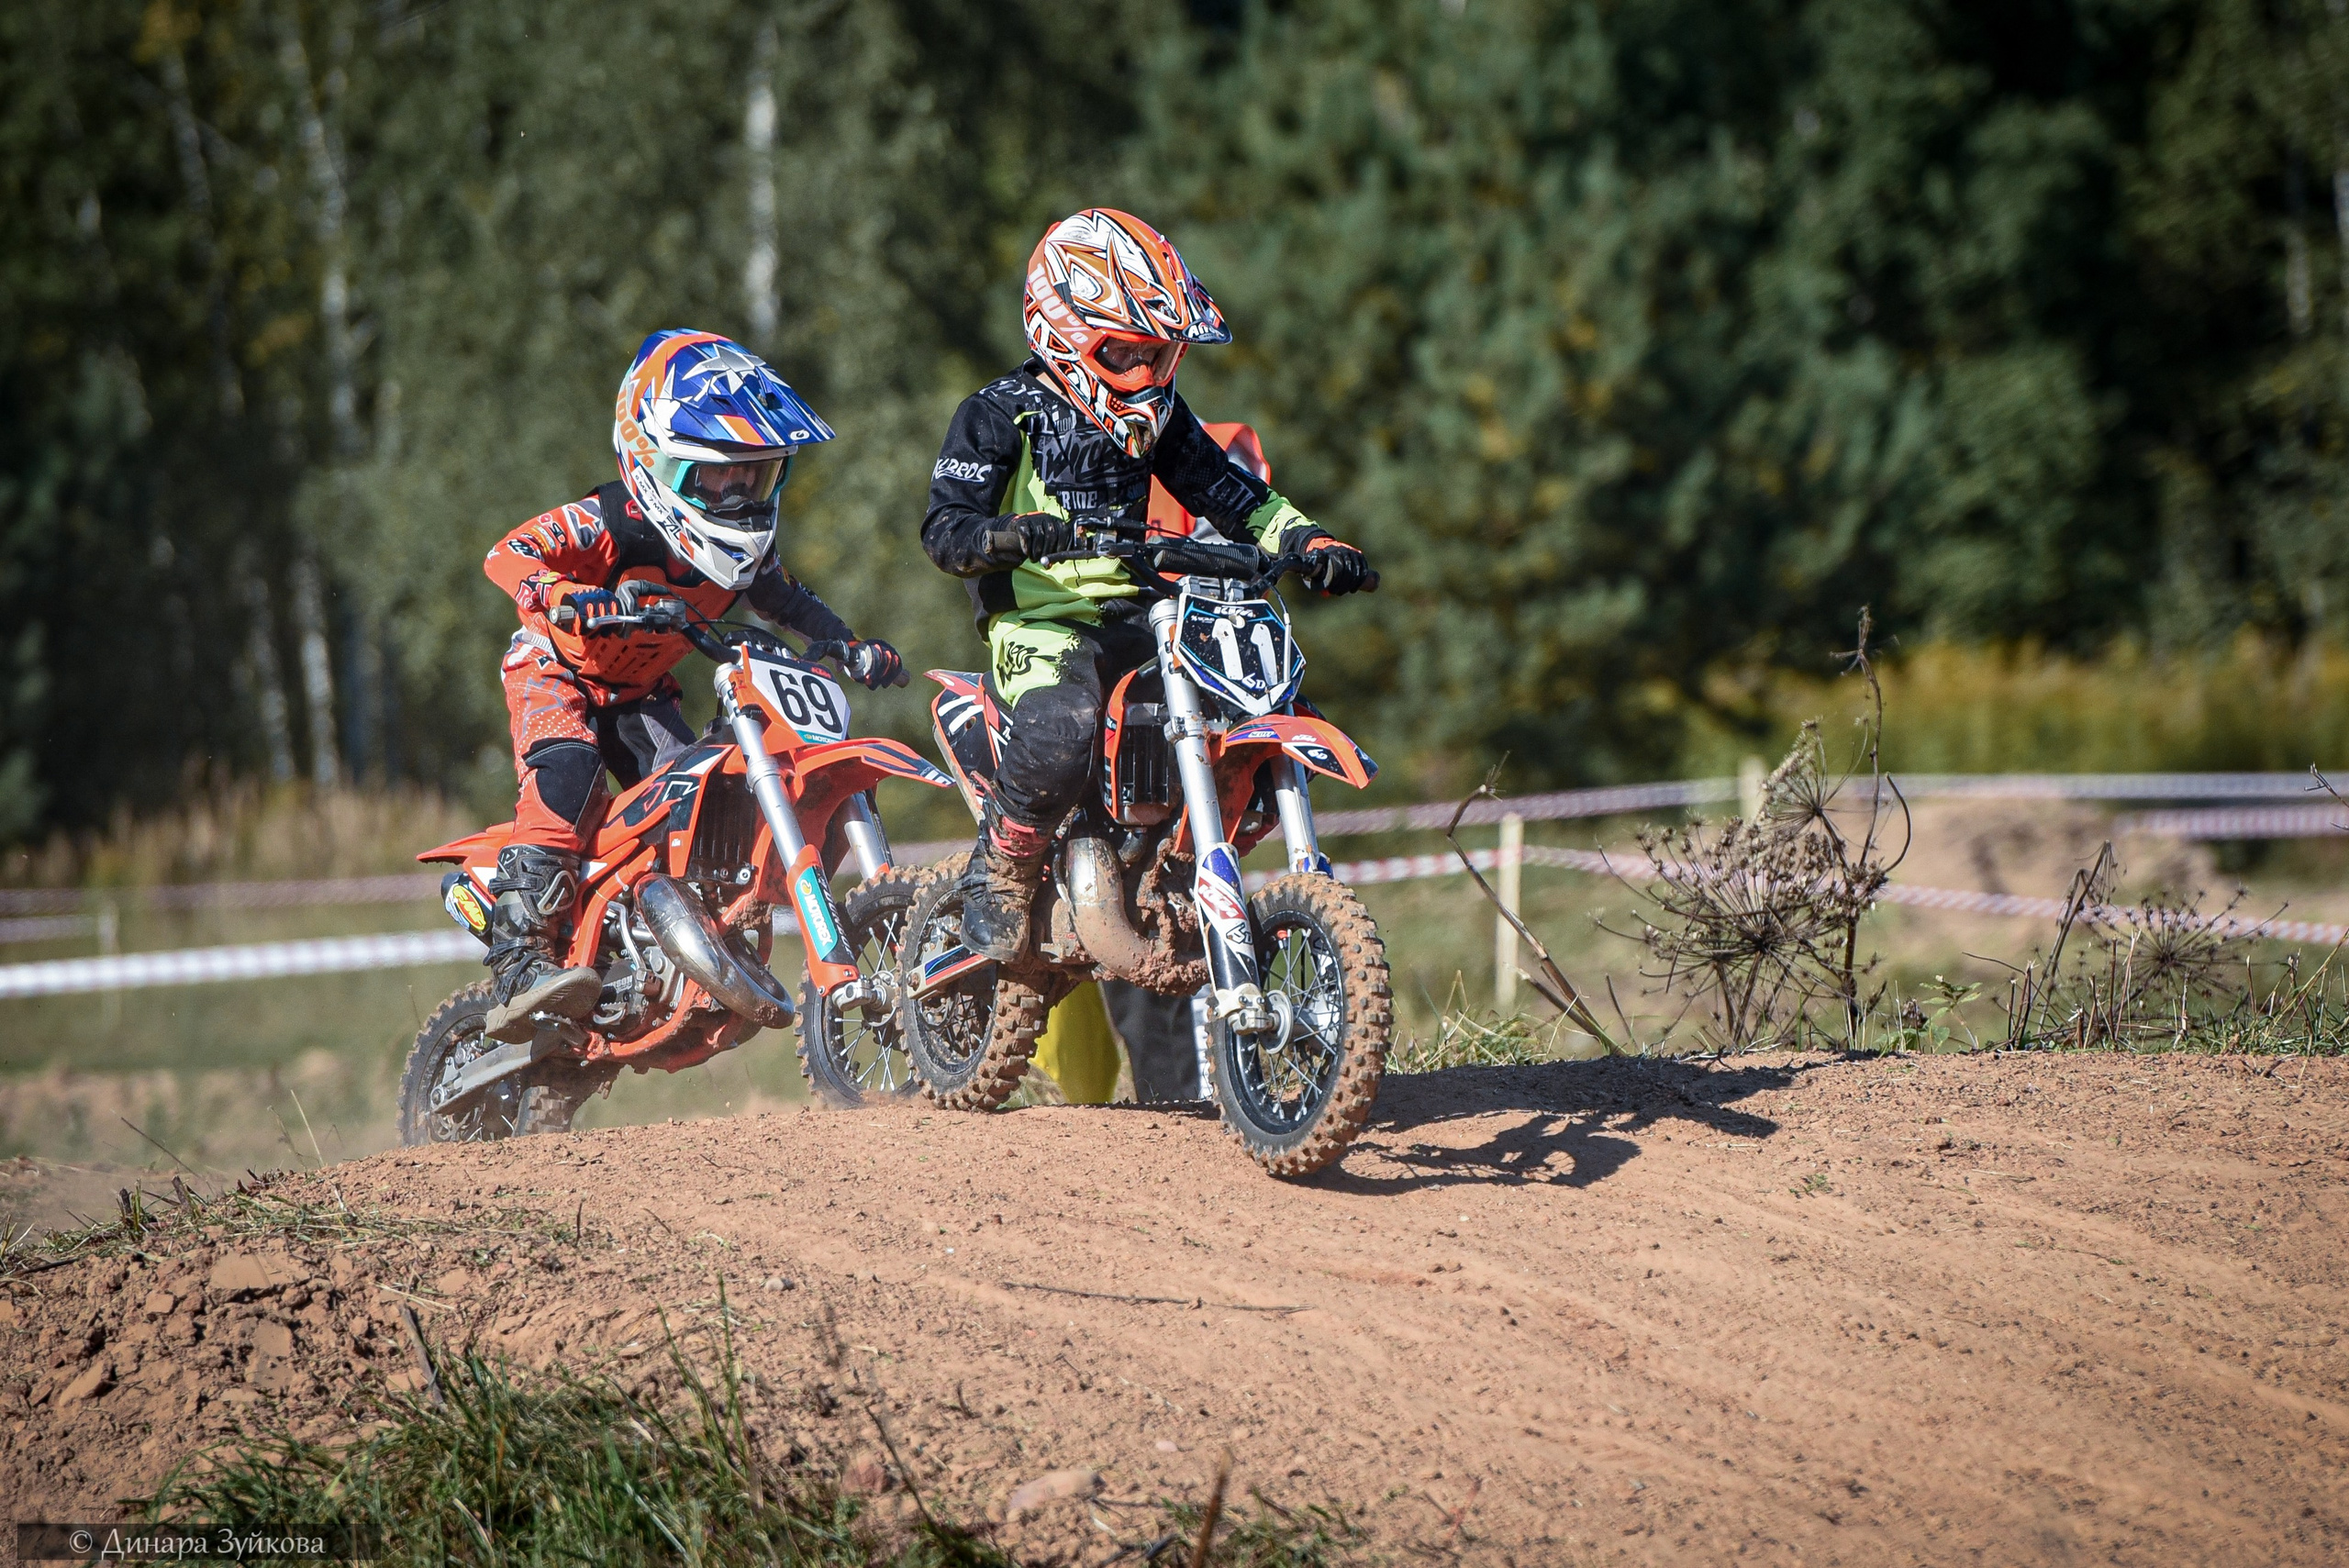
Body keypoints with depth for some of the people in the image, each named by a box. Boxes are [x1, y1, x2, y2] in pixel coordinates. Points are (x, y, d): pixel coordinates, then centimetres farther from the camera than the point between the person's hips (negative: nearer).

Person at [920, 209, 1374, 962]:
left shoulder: (1158, 417, 15)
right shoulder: (1001, 415, -4)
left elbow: (1229, 493, 17)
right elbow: (945, 527, -11)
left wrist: (1311, 542, 0)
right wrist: (1012, 535, -33)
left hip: (1137, 617, 7)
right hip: (1039, 622, -7)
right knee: (1060, 732, -38)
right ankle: (997, 873, -12)